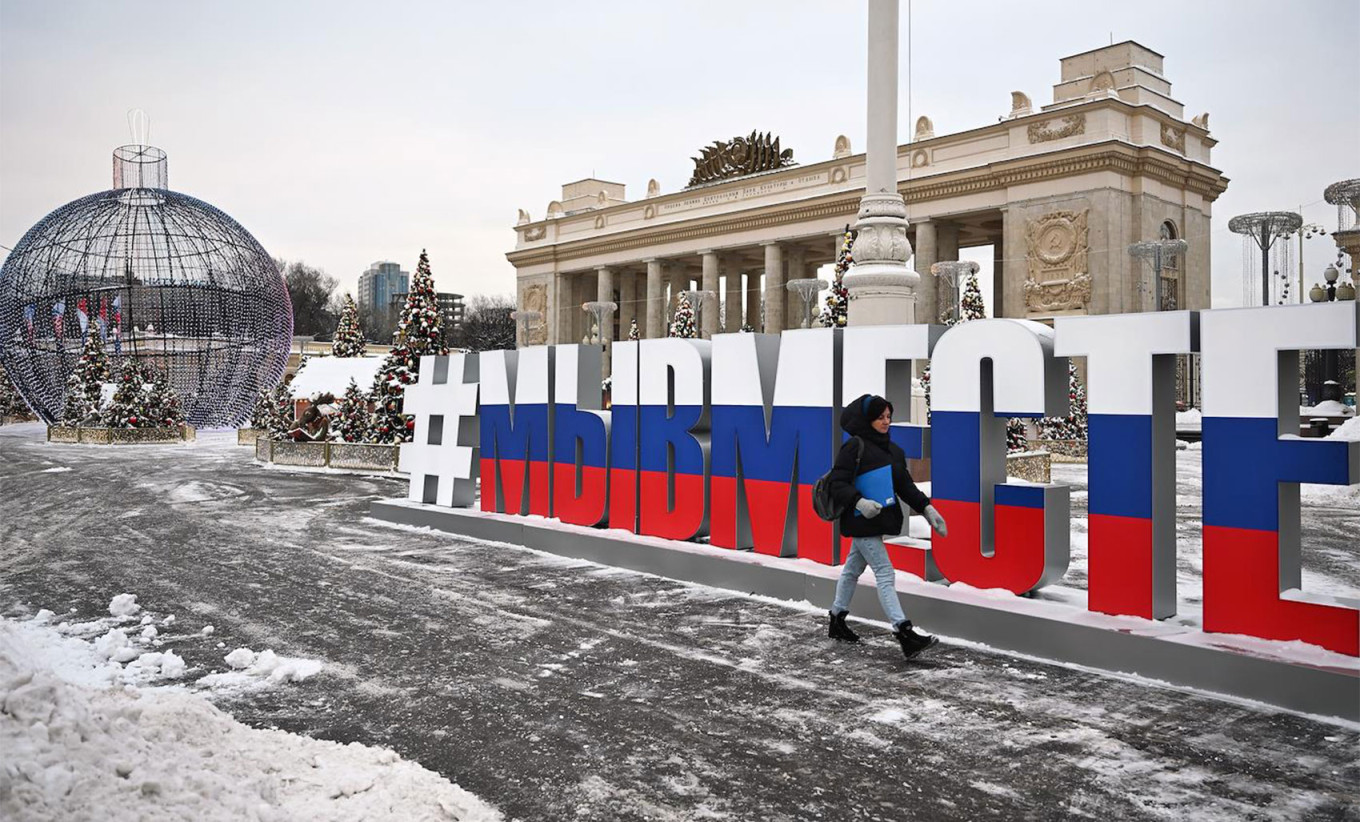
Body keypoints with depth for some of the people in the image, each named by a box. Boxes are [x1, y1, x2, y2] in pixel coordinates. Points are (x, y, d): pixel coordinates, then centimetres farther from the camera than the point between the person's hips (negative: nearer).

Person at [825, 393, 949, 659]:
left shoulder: (893, 450, 11)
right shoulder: (854, 447, -13)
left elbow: (905, 485, 14)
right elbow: (837, 484, -17)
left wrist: (926, 508, 4)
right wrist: (859, 502, -32)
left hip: (878, 521, 8)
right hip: (861, 521, -8)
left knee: (853, 569, 19)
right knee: (885, 573, -13)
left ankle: (837, 621, 32)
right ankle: (903, 633, -16)